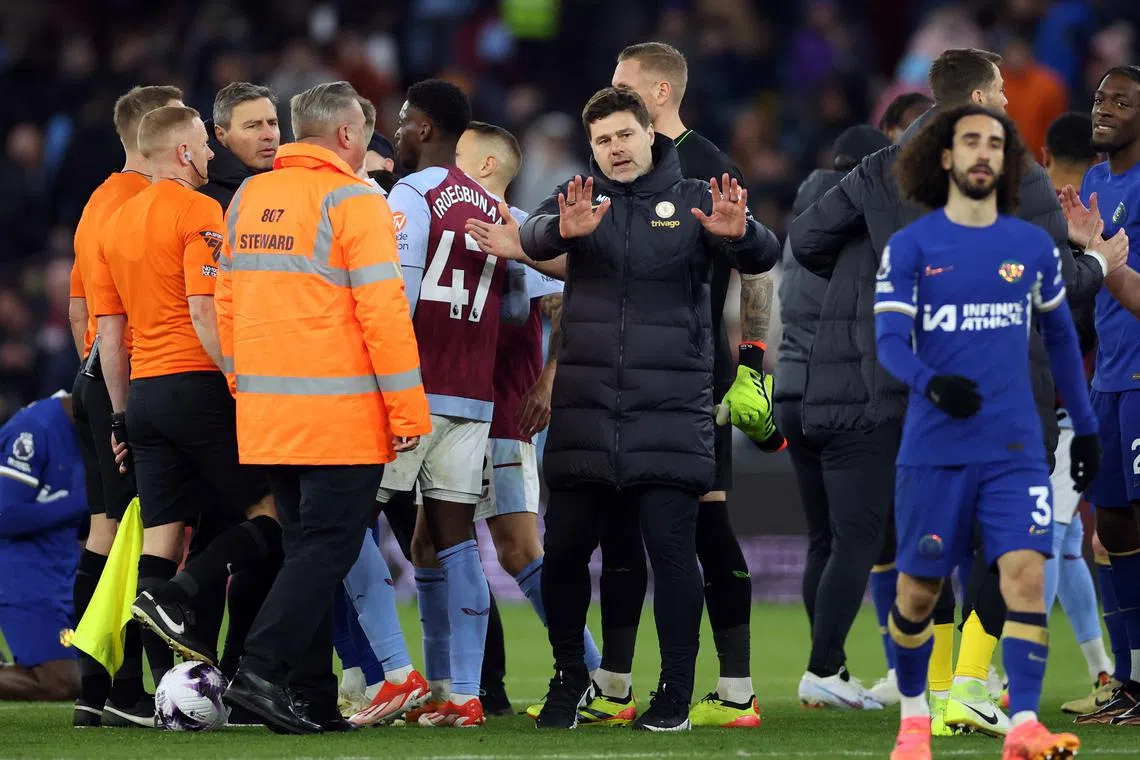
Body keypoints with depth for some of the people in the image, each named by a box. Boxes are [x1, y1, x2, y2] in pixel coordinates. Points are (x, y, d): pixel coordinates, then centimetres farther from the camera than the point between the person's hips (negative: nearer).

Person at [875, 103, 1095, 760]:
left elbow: (1060, 337, 19)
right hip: (934, 450, -1)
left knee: (1027, 574, -15)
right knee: (919, 590, 7)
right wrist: (931, 384, -29)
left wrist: (1085, 427, 20)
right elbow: (889, 339, -8)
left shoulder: (1034, 246, 8)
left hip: (1014, 447, 1)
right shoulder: (910, 247, 0)